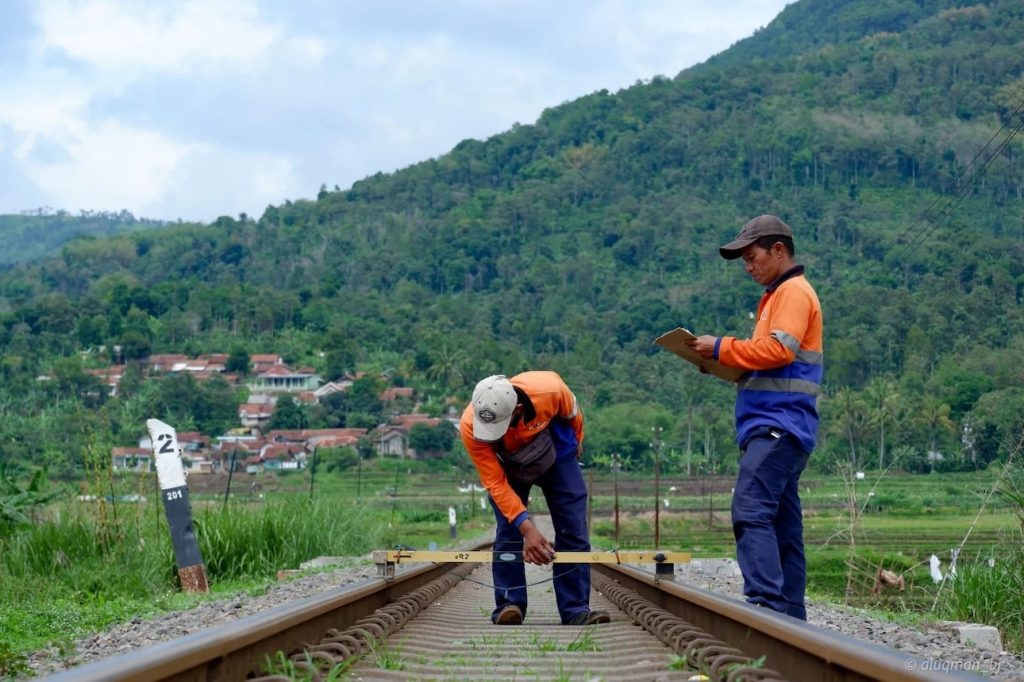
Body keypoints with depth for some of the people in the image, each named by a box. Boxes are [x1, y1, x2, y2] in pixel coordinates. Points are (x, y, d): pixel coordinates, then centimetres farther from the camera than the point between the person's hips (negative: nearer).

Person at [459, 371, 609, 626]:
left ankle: (576, 610, -6)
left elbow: (572, 413, -12)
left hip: (557, 456, 0)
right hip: (507, 467, 0)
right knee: (508, 535, -14)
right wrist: (527, 528, -39)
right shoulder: (470, 426, -37)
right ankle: (509, 608, -8)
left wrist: (577, 441, 9)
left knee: (573, 533, -7)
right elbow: (496, 483, -31)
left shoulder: (549, 389, -39)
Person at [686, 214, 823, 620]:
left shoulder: (794, 292, -5)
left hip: (778, 425, -11)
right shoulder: (777, 296, 26)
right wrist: (724, 364, 13)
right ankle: (790, 613, 8)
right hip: (777, 428, 11)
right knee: (782, 524, 7)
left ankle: (765, 601, -29)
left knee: (751, 512, -21)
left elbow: (779, 349, -17)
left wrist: (722, 348, -9)